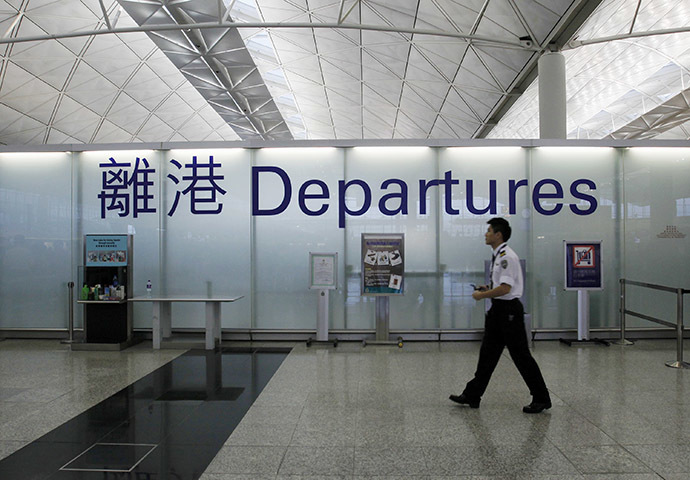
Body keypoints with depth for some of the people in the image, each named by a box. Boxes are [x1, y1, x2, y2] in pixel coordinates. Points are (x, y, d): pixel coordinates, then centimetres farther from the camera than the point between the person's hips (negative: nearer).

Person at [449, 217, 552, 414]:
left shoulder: (507, 257, -17)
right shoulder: (497, 256, 12)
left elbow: (505, 288, -24)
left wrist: (481, 295, -14)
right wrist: (489, 288, 10)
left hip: (509, 309, -10)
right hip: (498, 309, 10)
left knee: (521, 355, 0)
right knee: (488, 353, 12)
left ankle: (541, 398, 14)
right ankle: (472, 395, 20)